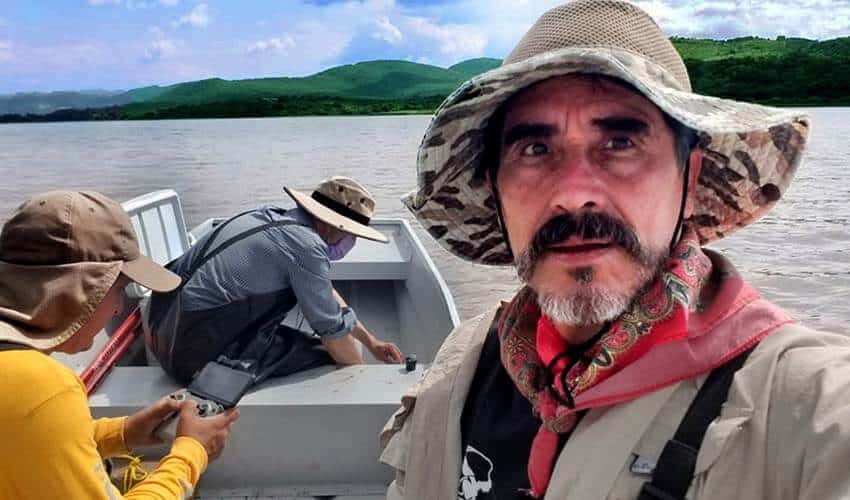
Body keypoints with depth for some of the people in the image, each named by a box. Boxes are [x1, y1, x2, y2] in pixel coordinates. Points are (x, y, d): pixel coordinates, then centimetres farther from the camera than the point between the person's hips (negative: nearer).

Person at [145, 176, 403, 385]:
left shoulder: (276, 217, 9)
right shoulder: (306, 245, -17)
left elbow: (326, 293, 20)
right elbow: (334, 330, -10)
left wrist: (371, 342, 25)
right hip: (200, 352, -9)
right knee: (330, 361, -2)